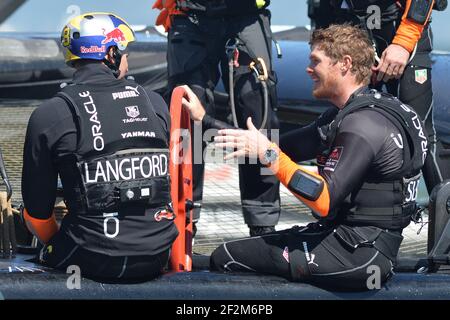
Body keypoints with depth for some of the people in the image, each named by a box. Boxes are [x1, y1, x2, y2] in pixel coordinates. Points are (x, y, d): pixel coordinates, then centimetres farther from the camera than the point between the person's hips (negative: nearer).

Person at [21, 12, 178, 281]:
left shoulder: (48, 116, -6)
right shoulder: (155, 103, 3)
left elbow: (37, 210, 1)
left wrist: (55, 245, 21)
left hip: (95, 260, -3)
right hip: (157, 257, 4)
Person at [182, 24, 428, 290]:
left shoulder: (364, 125, -18)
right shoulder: (344, 115, 14)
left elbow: (325, 201, -25)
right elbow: (282, 148, 15)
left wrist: (268, 154, -23)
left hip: (359, 253, -10)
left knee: (225, 258, -8)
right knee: (226, 254, 18)